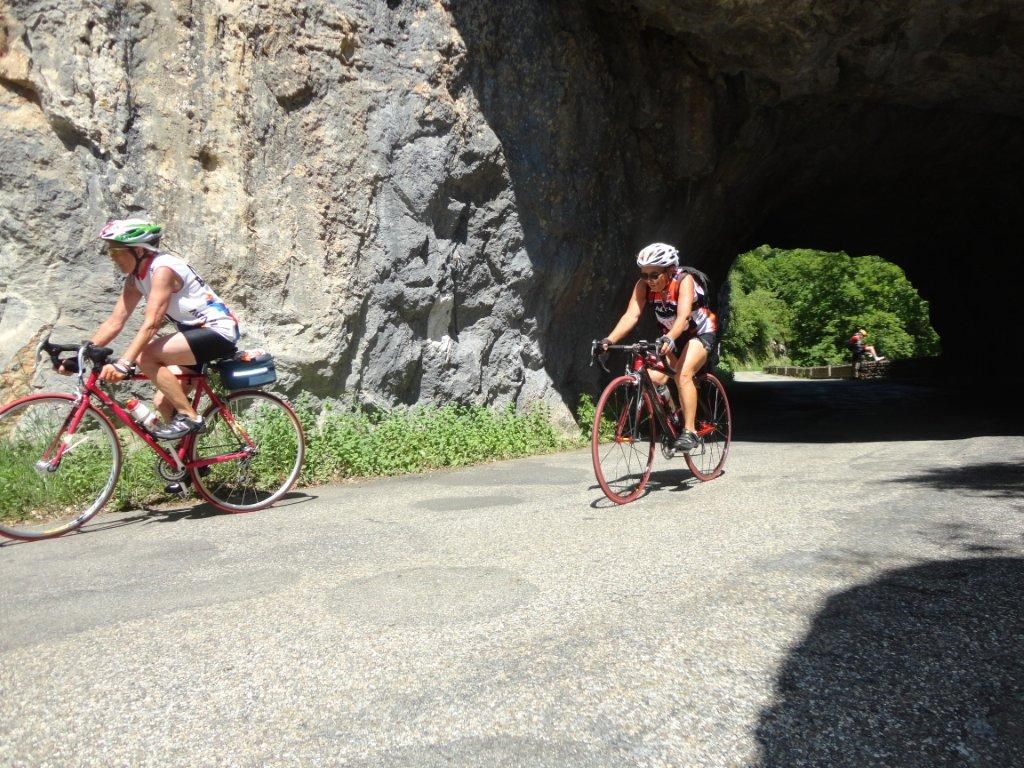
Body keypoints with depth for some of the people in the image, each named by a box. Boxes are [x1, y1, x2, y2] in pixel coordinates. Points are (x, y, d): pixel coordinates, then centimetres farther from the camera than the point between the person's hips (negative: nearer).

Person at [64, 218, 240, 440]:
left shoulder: (163, 269, -20)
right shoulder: (136, 278, 7)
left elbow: (150, 325, -29)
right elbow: (115, 321, 5)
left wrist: (122, 364, -37)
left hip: (218, 331, -10)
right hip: (196, 332, 10)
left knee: (146, 356, -24)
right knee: (164, 402, 5)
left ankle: (189, 416, -15)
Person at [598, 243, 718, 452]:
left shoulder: (684, 281, -29)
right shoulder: (643, 285, -17)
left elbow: (683, 316, -43)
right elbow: (631, 315, -28)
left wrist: (668, 339, -61)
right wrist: (610, 339, -43)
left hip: (700, 333, -5)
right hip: (669, 337, 5)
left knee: (682, 374, -29)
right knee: (652, 379, -14)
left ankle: (690, 431, -23)